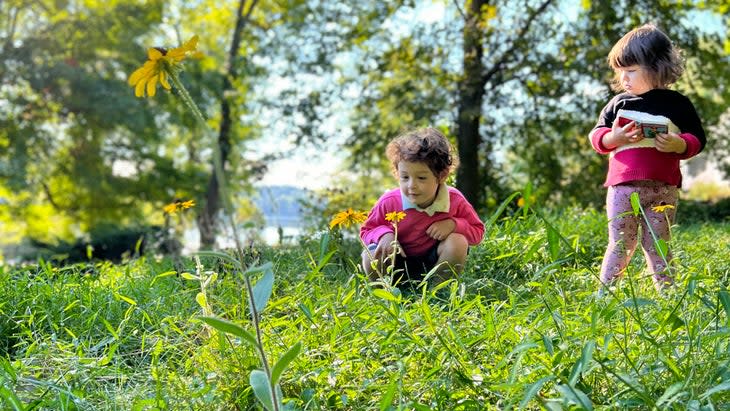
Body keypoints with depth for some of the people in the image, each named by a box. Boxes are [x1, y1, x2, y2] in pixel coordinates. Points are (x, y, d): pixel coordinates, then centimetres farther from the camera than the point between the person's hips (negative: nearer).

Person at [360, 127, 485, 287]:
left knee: (458, 242, -26)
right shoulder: (389, 202, -20)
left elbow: (477, 231, -4)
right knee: (372, 257, -29)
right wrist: (384, 234, -28)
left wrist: (454, 224, -26)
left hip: (434, 262, 1)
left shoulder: (455, 201, -18)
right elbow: (366, 230, -5)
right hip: (399, 263, -1)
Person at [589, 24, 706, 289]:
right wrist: (615, 137, -14)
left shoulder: (677, 104, 4)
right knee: (621, 244, 4)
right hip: (623, 186, 1)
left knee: (656, 244, 6)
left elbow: (697, 140, 6)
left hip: (663, 187, -1)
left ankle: (666, 292, 16)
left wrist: (679, 145, -15)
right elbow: (596, 136, 7)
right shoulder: (618, 104, 8)